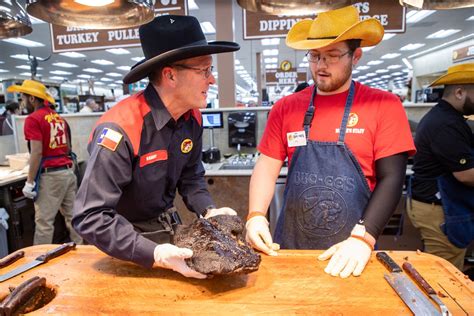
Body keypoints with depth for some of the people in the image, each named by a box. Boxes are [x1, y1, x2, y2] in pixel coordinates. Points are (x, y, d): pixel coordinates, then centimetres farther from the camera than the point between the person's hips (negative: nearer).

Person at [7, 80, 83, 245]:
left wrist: (30, 181, -12)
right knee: (72, 216, 12)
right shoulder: (59, 117, 14)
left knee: (44, 222, -1)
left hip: (49, 175, -7)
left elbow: (37, 152, -16)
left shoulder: (33, 119, -9)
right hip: (68, 171, 8)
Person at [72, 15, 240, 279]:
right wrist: (153, 255, -35)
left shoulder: (192, 118, -10)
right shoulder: (121, 129, -31)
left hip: (171, 228, 6)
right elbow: (91, 217, -29)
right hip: (127, 238, -5)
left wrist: (208, 210, -13)